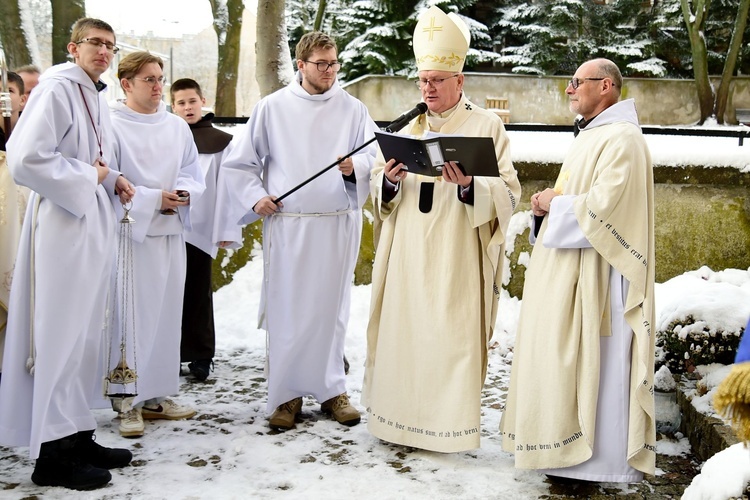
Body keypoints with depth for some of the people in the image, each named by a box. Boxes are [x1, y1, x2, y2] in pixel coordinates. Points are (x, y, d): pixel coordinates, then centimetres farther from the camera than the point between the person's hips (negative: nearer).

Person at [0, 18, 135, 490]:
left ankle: (78, 434, 23)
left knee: (85, 335, 13)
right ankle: (53, 453, 4)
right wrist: (88, 176, -13)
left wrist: (114, 180, 6)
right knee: (60, 336, -4)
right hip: (62, 225, -9)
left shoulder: (97, 96, 15)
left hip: (93, 225, 9)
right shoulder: (56, 89, -12)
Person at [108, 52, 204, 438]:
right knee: (132, 316, -6)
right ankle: (128, 401, 3)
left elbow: (194, 175, 15)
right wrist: (154, 199, -13)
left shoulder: (177, 126, 13)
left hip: (171, 232, 6)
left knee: (166, 313, 8)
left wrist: (184, 194, -7)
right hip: (131, 232, -6)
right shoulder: (112, 125, -5)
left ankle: (155, 395, 18)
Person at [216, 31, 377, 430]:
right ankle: (286, 393, 12)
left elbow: (375, 153, 0)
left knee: (331, 307, 7)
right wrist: (256, 197, -5)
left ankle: (331, 388, 19)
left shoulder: (352, 109, 7)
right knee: (286, 309, 0)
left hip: (338, 225, 1)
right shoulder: (272, 108, 4)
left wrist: (356, 166, -21)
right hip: (287, 226, -1)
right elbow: (240, 164, 8)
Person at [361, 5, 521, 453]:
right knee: (404, 333, 8)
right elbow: (381, 190, 12)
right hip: (407, 256, 5)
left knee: (452, 339, -3)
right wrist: (390, 181, -11)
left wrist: (470, 185, -26)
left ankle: (451, 424, 10)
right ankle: (403, 416, 21)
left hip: (456, 258, -4)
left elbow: (508, 193, -8)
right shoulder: (409, 126, 13)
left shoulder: (487, 126, -1)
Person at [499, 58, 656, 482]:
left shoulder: (622, 139, -14)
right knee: (567, 359, 13)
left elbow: (604, 205, -24)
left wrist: (555, 203, -10)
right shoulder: (590, 136, 18)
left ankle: (596, 460, 6)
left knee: (593, 362, -4)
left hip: (595, 272, -10)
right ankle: (571, 446, 23)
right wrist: (548, 203, 4)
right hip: (568, 270, 10)